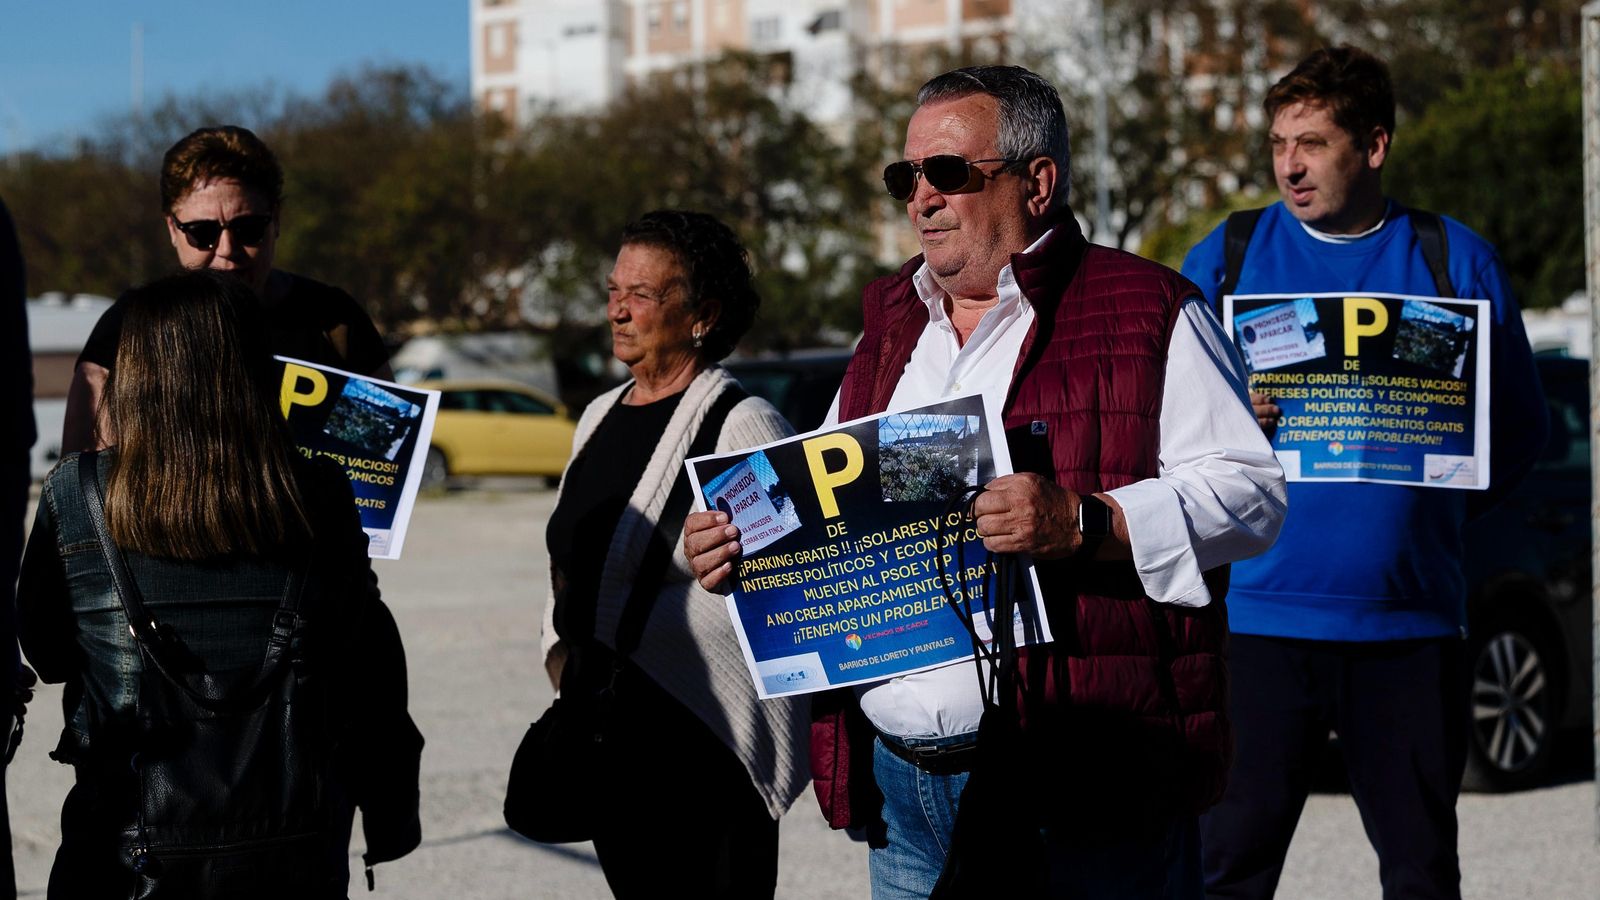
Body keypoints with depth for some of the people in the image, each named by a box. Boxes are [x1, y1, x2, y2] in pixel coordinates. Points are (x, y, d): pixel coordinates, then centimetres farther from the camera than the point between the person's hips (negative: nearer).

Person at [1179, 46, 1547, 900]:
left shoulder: (1456, 260, 8)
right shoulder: (1226, 260, 7)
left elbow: (1517, 430, 10)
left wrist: (1429, 507, -4)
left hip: (1410, 618, 1)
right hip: (1258, 611, -1)